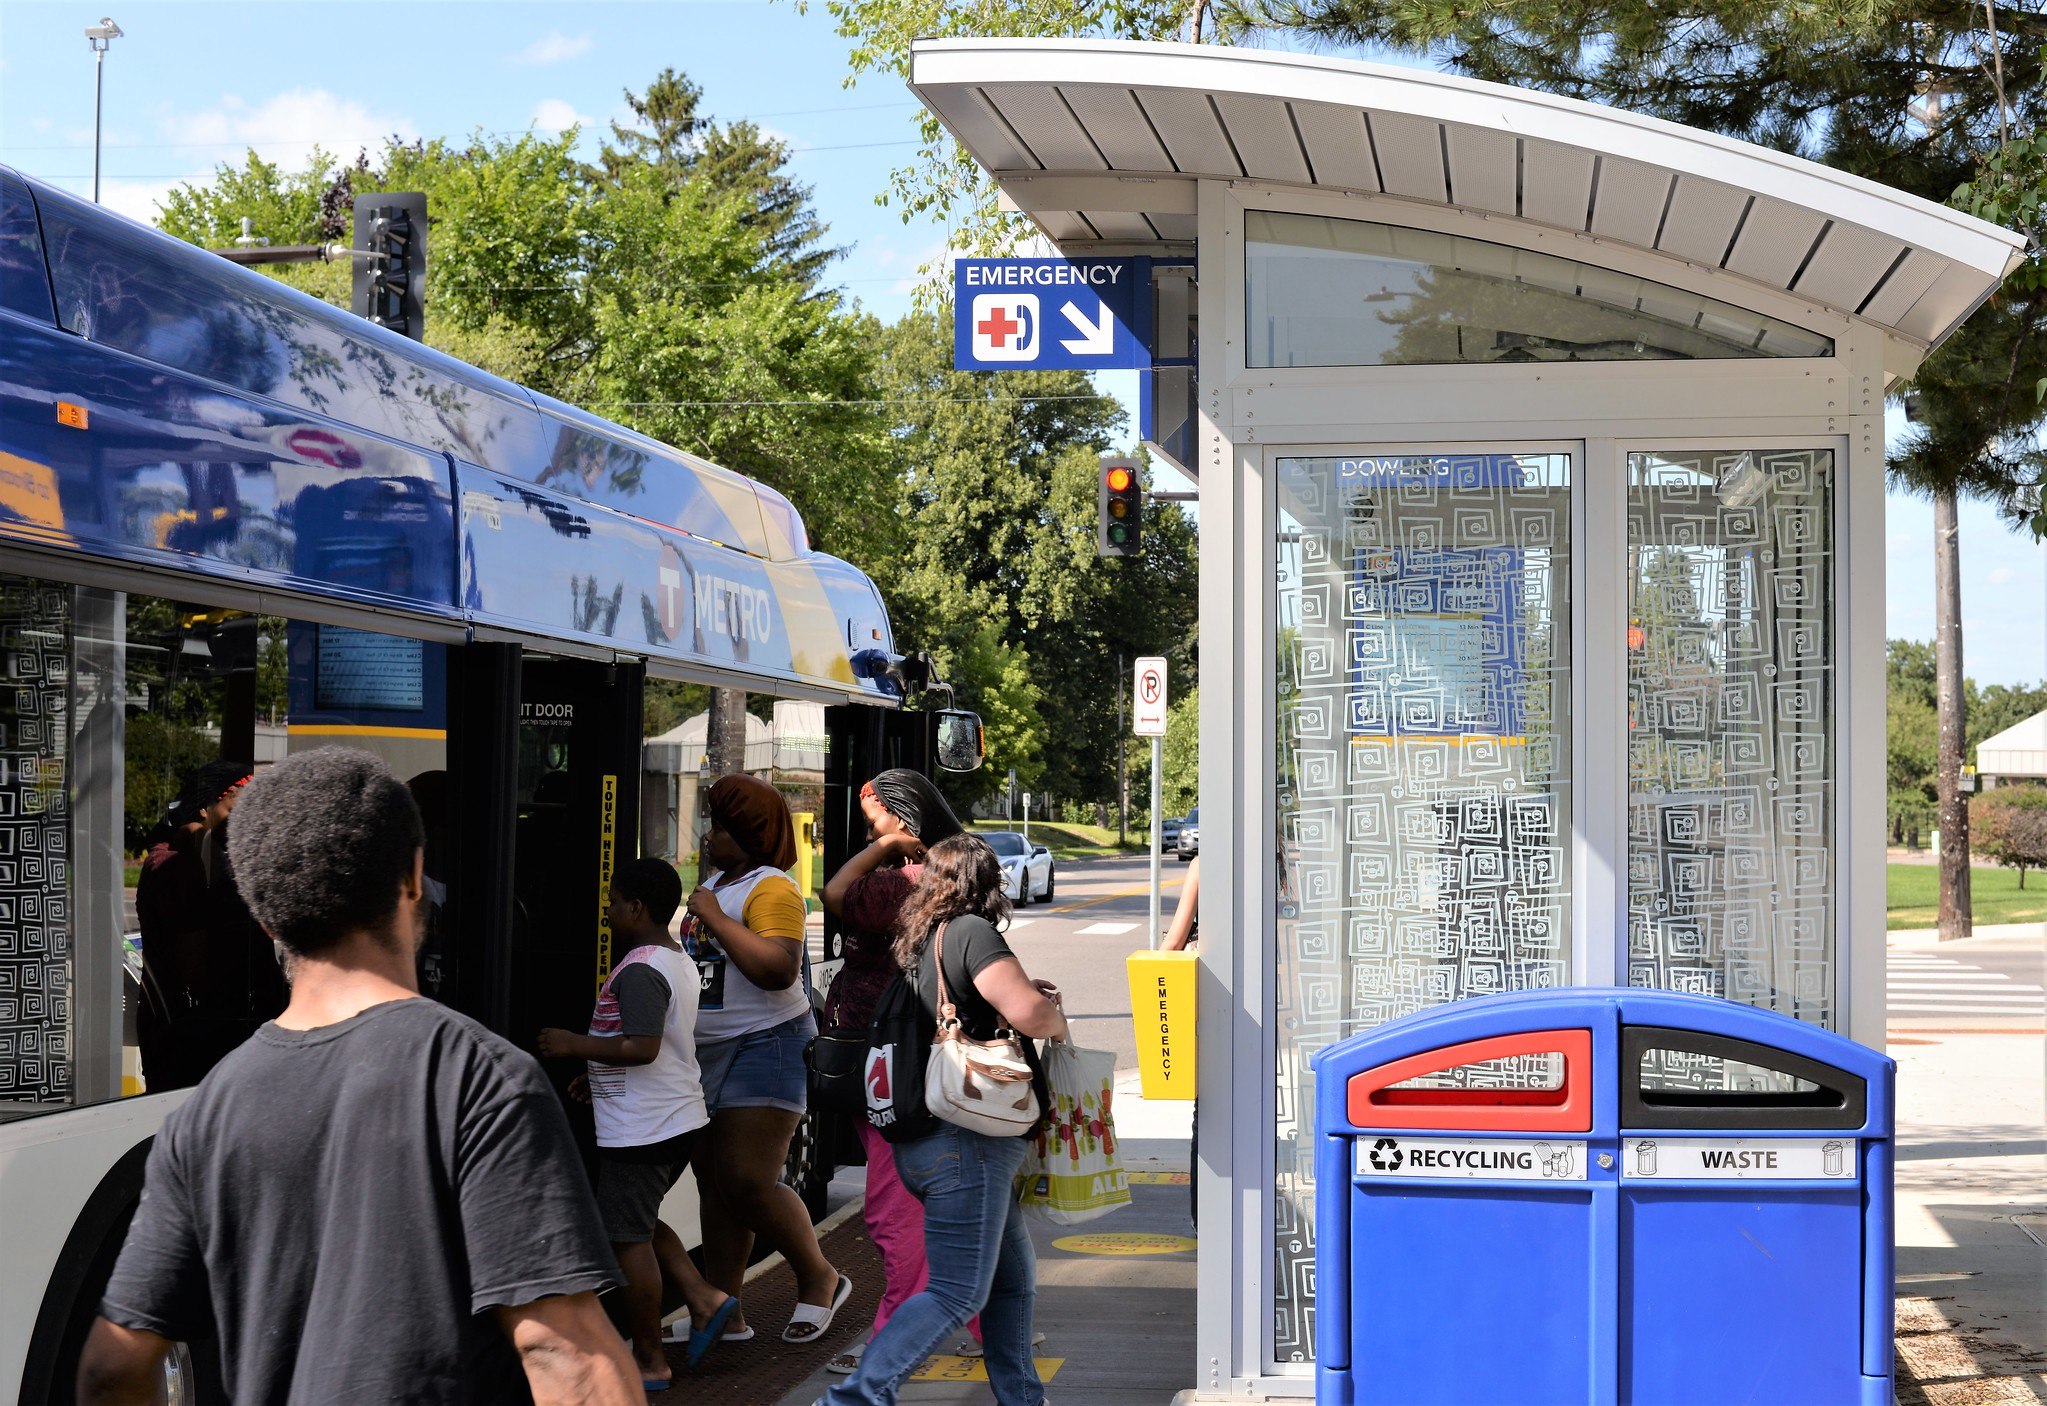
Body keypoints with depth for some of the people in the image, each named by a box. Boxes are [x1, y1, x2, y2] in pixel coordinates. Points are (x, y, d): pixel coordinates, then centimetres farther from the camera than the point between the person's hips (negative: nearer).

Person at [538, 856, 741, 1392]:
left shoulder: (638, 971, -19)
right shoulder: (680, 962, 13)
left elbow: (643, 1047, -29)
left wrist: (575, 1045, -18)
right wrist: (600, 1077, 22)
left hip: (640, 1127, -10)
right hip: (678, 1119, 10)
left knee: (627, 1236, -1)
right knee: (639, 1223, 23)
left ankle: (650, 1363, 6)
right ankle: (703, 1298, 13)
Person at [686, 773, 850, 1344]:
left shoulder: (772, 889, -13)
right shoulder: (717, 882, 16)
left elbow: (777, 969, -28)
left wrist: (715, 917, -22)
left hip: (765, 1046, -9)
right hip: (709, 1053, 9)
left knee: (748, 1183, -12)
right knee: (714, 1184, 8)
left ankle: (820, 1279, 7)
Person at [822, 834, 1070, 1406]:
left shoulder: (920, 941, 14)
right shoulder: (971, 932, -11)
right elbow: (1030, 1015, -21)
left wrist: (1015, 991, 24)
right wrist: (1057, 1020, 0)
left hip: (924, 1139, 9)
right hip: (966, 1141, -9)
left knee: (1014, 1278, 17)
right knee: (957, 1293, -8)